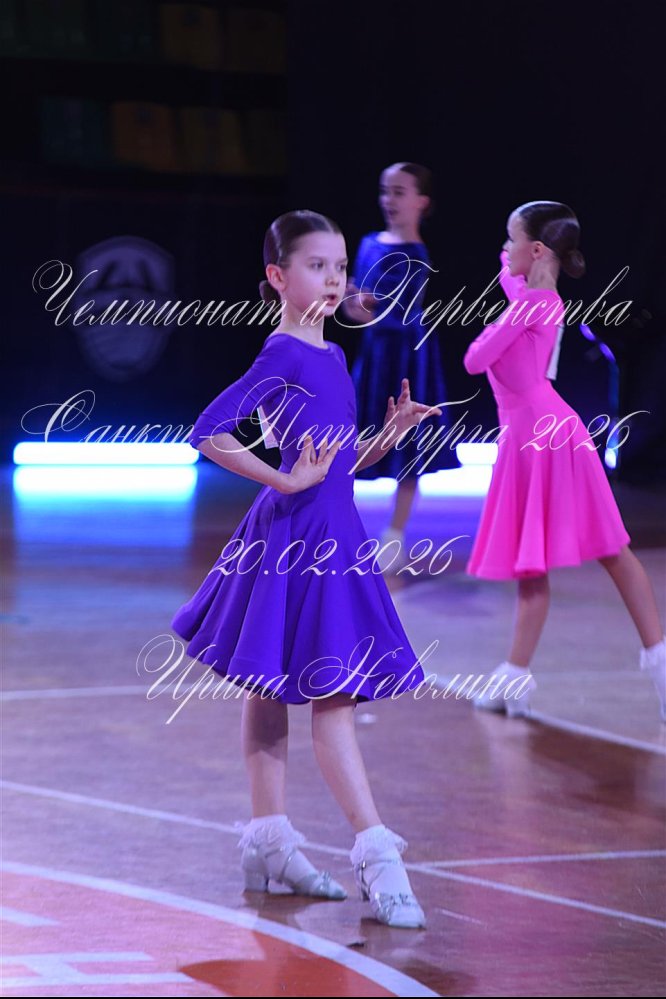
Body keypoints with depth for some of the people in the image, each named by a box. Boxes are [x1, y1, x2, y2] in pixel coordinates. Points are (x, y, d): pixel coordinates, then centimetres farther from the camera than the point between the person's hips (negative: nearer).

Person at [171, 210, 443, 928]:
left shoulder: (330, 357, 12)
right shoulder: (283, 356, -13)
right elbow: (207, 434, -21)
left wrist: (390, 434, 3)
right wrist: (288, 481, -19)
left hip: (332, 531, 9)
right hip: (294, 534, -9)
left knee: (270, 688, 14)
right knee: (332, 693, -10)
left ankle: (269, 842, 20)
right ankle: (376, 854, -12)